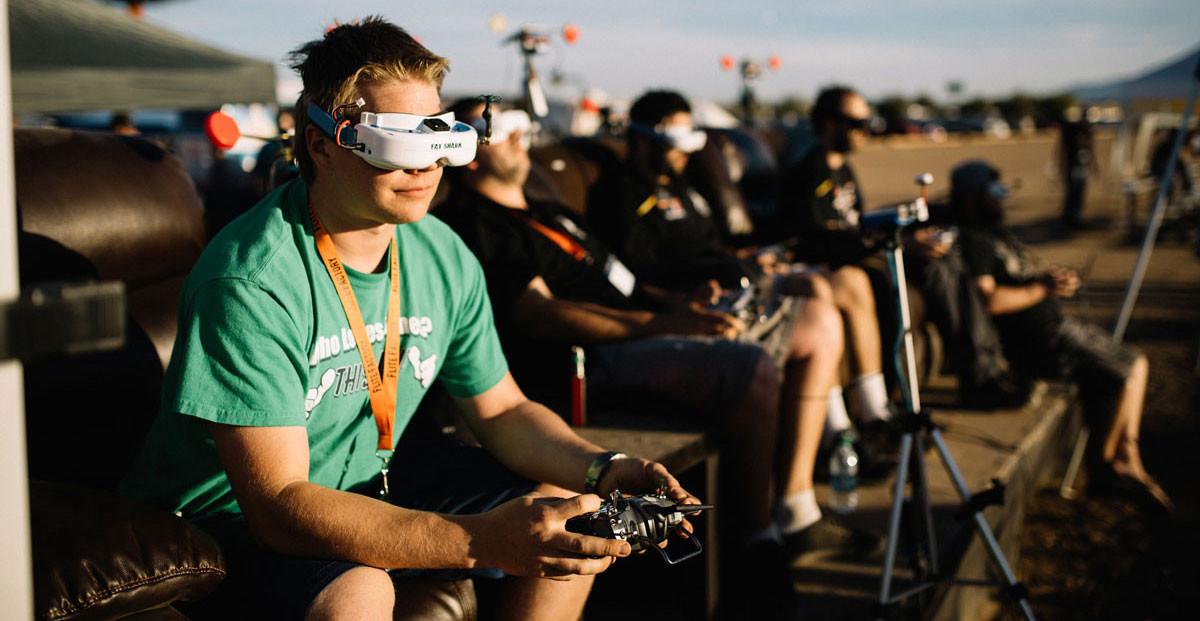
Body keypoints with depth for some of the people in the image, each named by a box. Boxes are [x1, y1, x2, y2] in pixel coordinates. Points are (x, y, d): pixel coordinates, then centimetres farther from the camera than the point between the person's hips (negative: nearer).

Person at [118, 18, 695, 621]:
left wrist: (605, 470, -15)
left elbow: (502, 409, 7)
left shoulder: (446, 260, -6)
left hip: (369, 480, 7)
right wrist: (481, 542, -44)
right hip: (234, 509, -7)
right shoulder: (253, 283, -29)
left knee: (570, 518, -2)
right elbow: (278, 506, -33)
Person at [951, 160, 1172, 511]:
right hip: (1033, 341, -11)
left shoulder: (999, 235, 19)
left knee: (1135, 363, 8)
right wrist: (1042, 289, -17)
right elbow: (988, 300, -26)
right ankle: (1104, 466, 2)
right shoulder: (973, 241, -14)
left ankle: (1128, 461, 8)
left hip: (1053, 324, 11)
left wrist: (1057, 280, 2)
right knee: (1124, 373, -14)